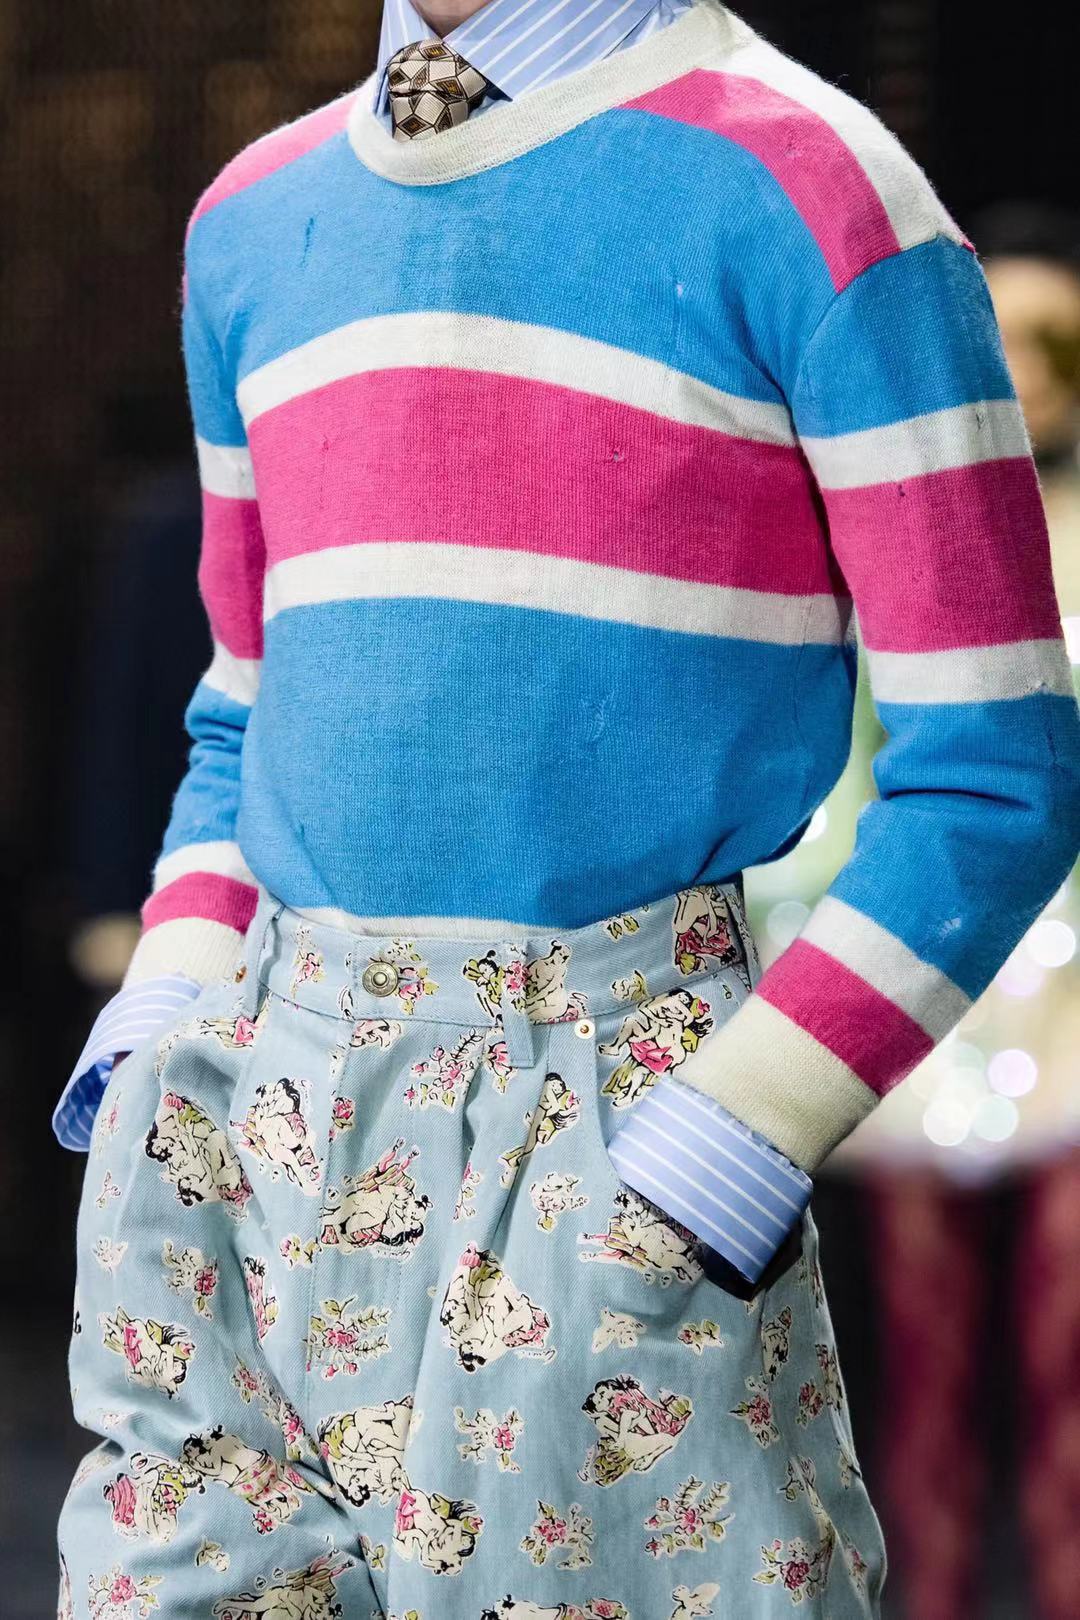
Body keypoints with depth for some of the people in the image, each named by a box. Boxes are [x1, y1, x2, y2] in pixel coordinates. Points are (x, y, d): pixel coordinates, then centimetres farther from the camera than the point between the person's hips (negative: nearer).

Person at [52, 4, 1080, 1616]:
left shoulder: (803, 194, -5)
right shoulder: (258, 218, 14)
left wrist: (735, 1130, -14)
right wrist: (167, 1011, 6)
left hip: (609, 1109, -5)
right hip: (263, 1104, 5)